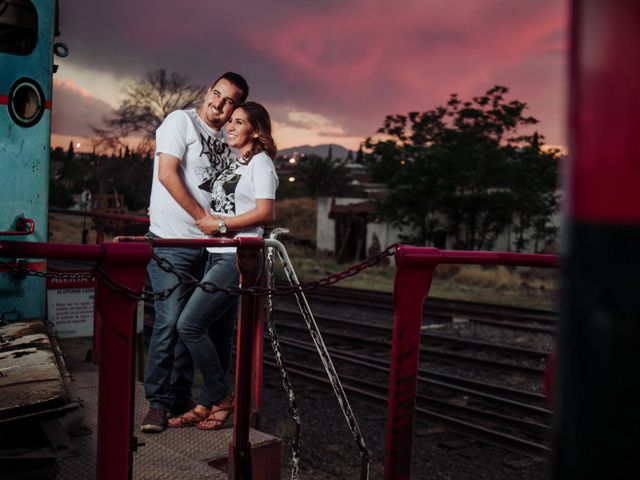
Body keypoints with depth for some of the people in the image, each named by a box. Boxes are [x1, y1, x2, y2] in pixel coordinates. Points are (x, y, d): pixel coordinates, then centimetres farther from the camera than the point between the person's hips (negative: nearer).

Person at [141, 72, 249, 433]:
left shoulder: (228, 140, 15)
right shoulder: (181, 121, -2)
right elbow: (167, 174, -12)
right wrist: (202, 216, -12)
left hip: (208, 244, 6)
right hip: (172, 241, -6)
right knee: (170, 321, -9)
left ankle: (182, 399, 19)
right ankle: (158, 403, 3)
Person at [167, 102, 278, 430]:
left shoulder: (260, 162, -4)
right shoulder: (233, 163, 21)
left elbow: (265, 212, -15)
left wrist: (219, 225, -13)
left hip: (238, 257, -8)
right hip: (218, 255, 8)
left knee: (189, 325, -13)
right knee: (217, 335, 9)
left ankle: (221, 398, 1)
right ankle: (206, 405, 17)